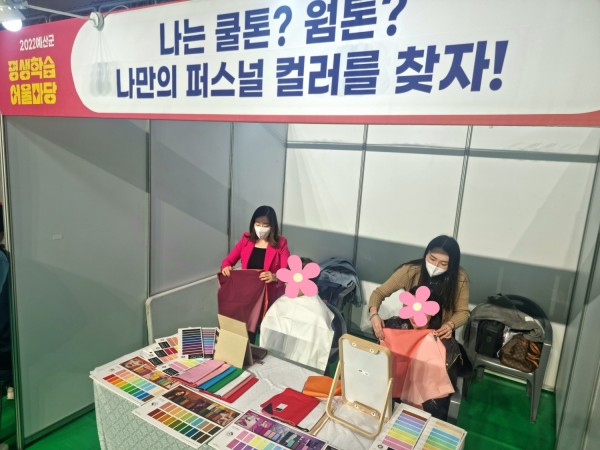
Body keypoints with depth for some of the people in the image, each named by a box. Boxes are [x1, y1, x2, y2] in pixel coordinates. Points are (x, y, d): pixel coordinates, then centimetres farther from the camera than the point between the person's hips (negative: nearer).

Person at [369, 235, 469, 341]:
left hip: (440, 335, 1)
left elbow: (463, 311, -6)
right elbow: (379, 293, -14)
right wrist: (374, 314, -33)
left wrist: (450, 325, -27)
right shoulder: (411, 270, -21)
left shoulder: (459, 277, -18)